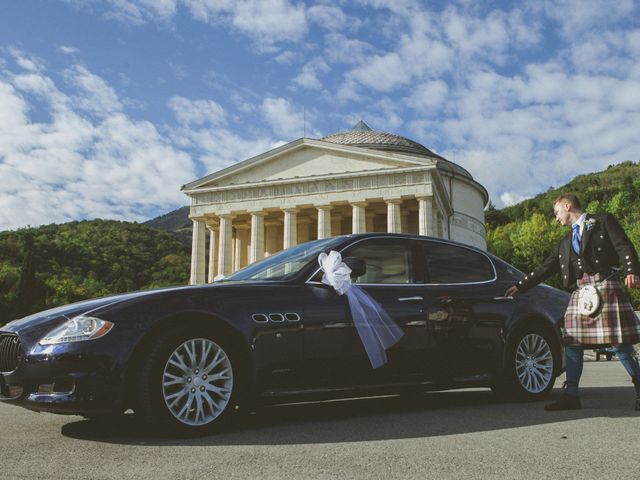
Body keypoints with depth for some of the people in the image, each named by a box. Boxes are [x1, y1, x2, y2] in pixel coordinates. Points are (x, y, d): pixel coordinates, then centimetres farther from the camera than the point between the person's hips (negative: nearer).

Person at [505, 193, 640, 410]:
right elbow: (546, 268, 24)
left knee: (620, 342, -6)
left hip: (605, 286, -6)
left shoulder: (603, 221, 7)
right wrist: (520, 286, 22)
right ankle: (570, 396, 5)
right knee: (572, 344, 1)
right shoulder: (566, 241, 23)